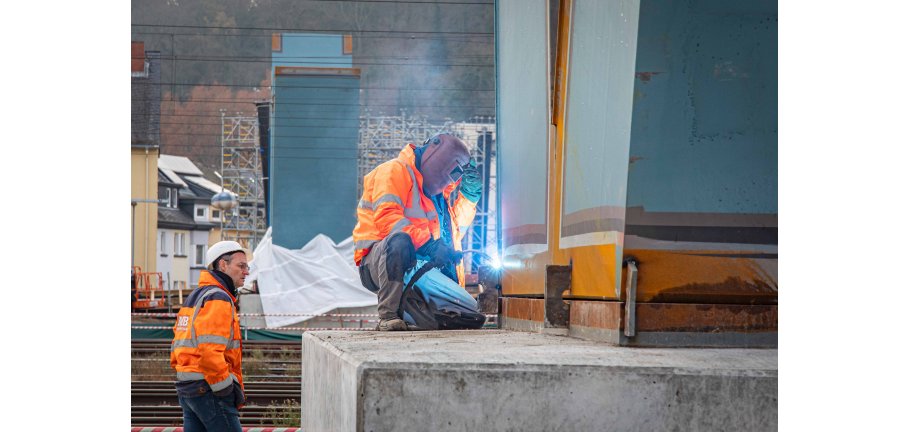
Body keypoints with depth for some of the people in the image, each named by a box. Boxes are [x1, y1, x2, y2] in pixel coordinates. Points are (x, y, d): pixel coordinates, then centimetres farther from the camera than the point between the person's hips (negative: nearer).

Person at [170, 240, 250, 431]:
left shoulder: (194, 297, 20)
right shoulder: (218, 299, -12)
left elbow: (178, 346, 20)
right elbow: (210, 350, -22)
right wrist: (227, 388, -17)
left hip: (186, 387, 10)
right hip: (209, 388, -10)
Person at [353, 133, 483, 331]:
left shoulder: (435, 191, 21)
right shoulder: (395, 170, -6)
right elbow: (386, 216, -22)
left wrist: (469, 194, 9)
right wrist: (428, 244, -31)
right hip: (377, 261, -8)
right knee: (399, 240, -39)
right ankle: (388, 315, -40)